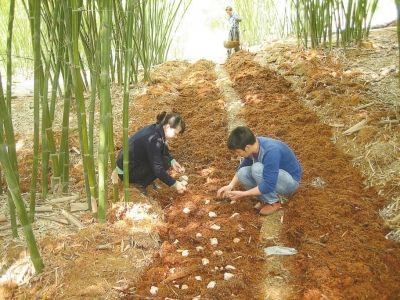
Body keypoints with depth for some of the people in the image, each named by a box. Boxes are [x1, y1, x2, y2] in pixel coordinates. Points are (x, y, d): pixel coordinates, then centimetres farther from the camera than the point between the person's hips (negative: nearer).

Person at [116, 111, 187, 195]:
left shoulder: (156, 128, -3)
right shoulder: (154, 139, -29)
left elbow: (164, 150, 15)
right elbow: (158, 169, -27)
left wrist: (172, 161, 0)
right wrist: (175, 184, -19)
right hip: (126, 172, -9)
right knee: (164, 163, -16)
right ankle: (140, 184, -3)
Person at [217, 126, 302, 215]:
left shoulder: (270, 151, -34)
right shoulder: (254, 145, -11)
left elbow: (268, 186, -33)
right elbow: (243, 166, 6)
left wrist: (242, 194, -25)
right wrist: (230, 186, -6)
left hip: (290, 182, -7)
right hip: (271, 177, 7)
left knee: (257, 168, -31)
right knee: (242, 173, -15)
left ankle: (273, 202, -11)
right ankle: (266, 199, 1)